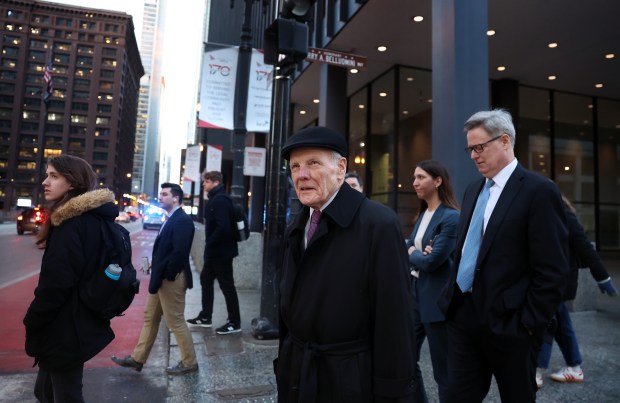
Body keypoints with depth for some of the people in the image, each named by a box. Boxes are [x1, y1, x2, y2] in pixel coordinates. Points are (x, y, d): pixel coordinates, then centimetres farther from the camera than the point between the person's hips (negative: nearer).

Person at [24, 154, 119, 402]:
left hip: (65, 332, -9)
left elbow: (54, 284, -24)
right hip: (82, 325, 9)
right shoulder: (95, 219, 8)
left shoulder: (71, 224, -21)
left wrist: (31, 323, -9)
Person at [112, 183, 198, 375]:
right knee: (150, 317, 18)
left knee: (175, 321, 2)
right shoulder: (170, 219, 13)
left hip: (171, 279, -10)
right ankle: (138, 358, 31)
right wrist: (156, 266, 5)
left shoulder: (182, 220, -19)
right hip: (161, 278, 10)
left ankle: (189, 362, 17)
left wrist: (167, 275, -18)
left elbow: (179, 252, -25)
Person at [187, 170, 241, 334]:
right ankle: (205, 317, 31)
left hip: (221, 251, -11)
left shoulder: (220, 200, -20)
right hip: (214, 251, 11)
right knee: (206, 279, 18)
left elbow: (223, 227, -29)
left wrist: (210, 243, -18)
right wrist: (209, 244, 10)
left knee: (227, 285, -1)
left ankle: (234, 322, 11)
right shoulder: (215, 198, 13)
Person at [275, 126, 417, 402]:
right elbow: (289, 304, 9)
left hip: (351, 381, -6)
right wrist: (285, 363, 13)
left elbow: (394, 320, -16)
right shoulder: (296, 228, 5)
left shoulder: (378, 224, -17)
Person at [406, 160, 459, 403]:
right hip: (415, 294, 8)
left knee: (443, 369, 8)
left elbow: (431, 261, -20)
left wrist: (412, 254, -2)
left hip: (437, 300, -8)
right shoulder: (422, 215, 11)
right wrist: (416, 253, -14)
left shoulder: (451, 217, -16)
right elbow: (407, 246, 7)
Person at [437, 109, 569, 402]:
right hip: (462, 315, 6)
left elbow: (552, 271, -13)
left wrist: (529, 325, -13)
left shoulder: (538, 191, -11)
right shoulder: (473, 190, 12)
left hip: (508, 322, -6)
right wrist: (452, 296, 10)